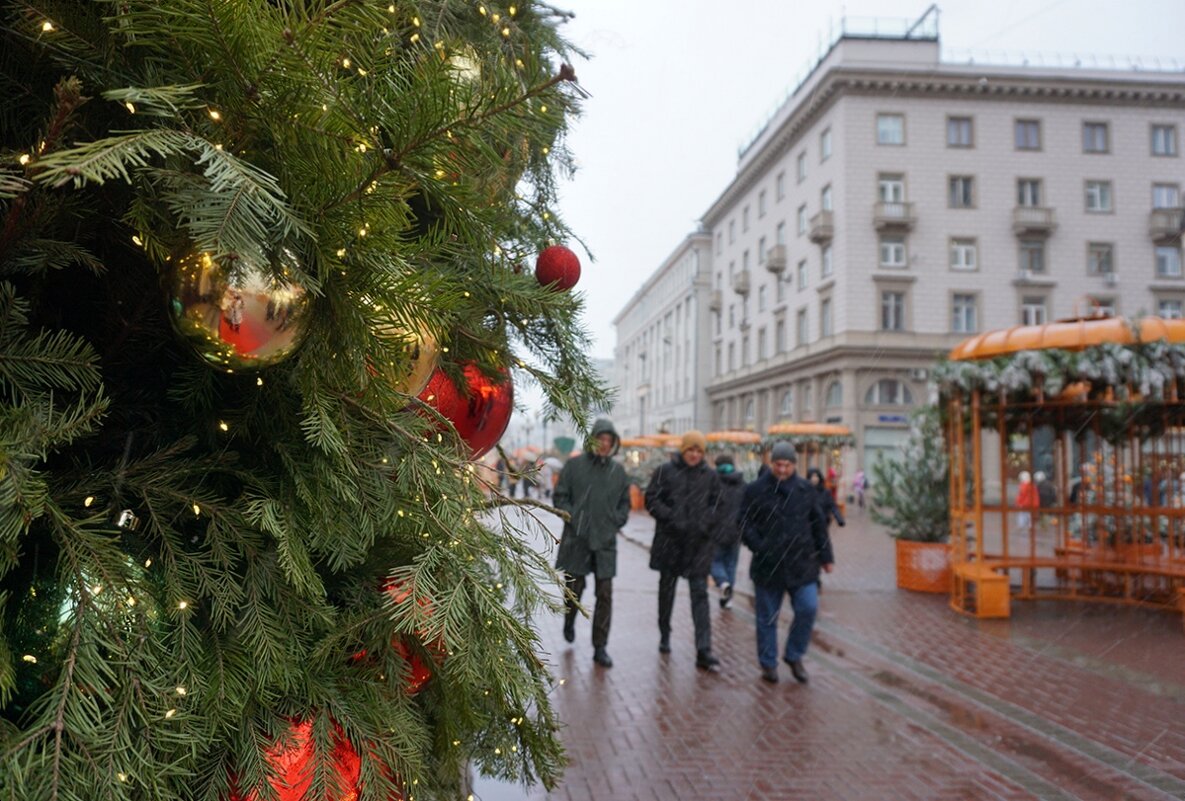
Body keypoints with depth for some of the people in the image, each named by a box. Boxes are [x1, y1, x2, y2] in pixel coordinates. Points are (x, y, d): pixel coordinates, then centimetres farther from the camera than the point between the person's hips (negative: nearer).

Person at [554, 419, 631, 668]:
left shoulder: (618, 471, 7)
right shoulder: (574, 465, -2)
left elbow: (625, 503, 17)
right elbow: (559, 497, 0)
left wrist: (616, 522, 2)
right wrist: (573, 519, -11)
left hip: (605, 542, 2)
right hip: (576, 540, -2)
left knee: (605, 594, 0)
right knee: (574, 587, 9)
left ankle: (600, 647, 8)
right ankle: (569, 621, 41)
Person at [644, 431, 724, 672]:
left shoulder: (711, 476, 4)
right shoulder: (665, 471, -2)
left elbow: (716, 505, 7)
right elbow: (651, 499, -4)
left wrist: (704, 523, -11)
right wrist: (672, 518, -16)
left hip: (700, 541, 0)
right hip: (670, 539, 0)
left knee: (700, 593, -5)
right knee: (666, 588, 15)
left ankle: (704, 651, -7)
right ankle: (664, 636, 34)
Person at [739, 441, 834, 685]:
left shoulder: (806, 490, 7)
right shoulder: (756, 490, -3)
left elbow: (818, 525, 13)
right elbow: (745, 524, -2)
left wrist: (826, 556, 12)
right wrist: (759, 547, -16)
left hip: (801, 564, 2)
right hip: (768, 565, -2)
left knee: (808, 609, -6)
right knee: (767, 617, 6)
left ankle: (794, 656, 16)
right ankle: (768, 663, 23)